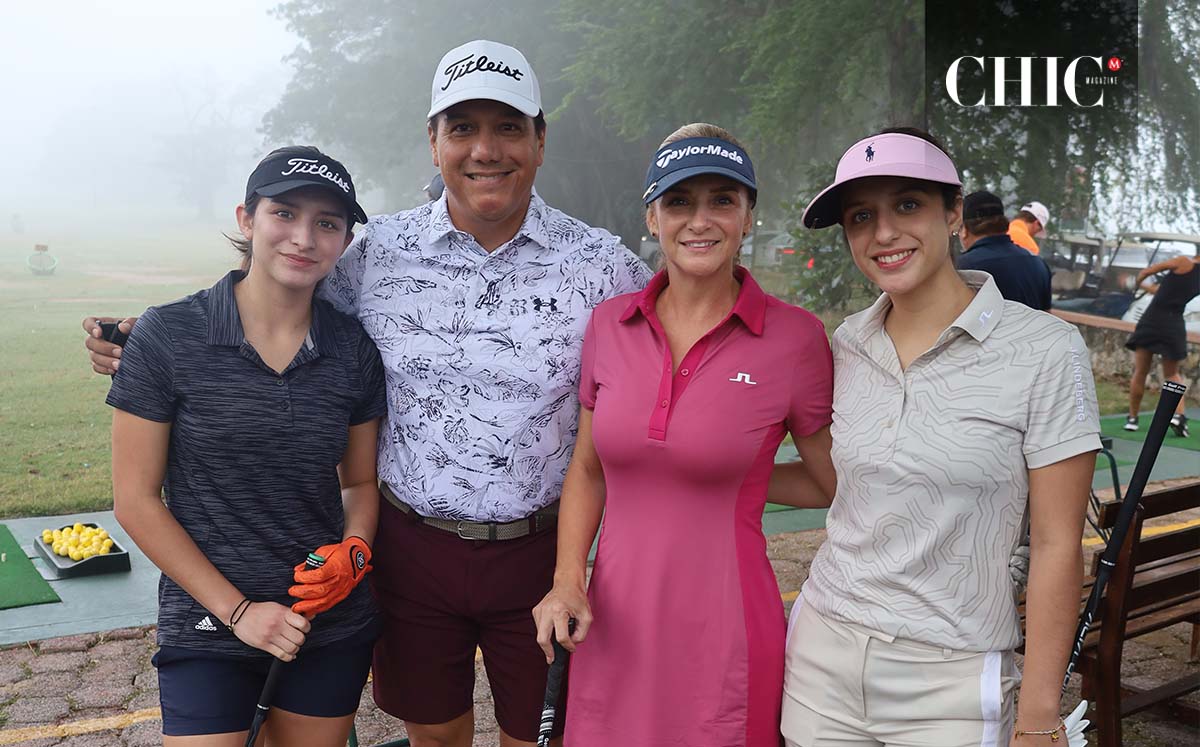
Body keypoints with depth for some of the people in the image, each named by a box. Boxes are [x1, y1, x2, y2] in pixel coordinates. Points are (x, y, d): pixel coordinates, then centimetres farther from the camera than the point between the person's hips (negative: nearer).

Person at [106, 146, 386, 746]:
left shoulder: (354, 351, -2)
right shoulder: (167, 336, -11)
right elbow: (135, 499, -8)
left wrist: (353, 551, -12)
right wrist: (238, 610, -12)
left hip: (333, 626, 3)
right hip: (207, 628, -3)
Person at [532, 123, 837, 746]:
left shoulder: (795, 337, -10)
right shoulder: (609, 324, 1)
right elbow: (587, 470, 9)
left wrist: (734, 474, -2)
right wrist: (567, 580, -1)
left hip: (725, 641, -3)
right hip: (612, 633, 3)